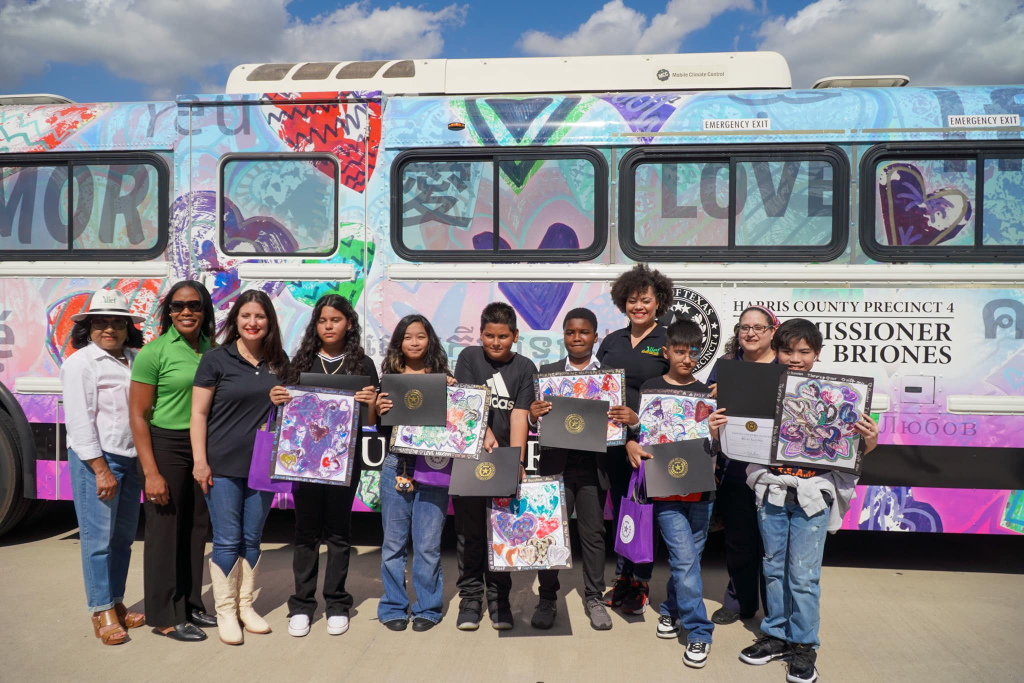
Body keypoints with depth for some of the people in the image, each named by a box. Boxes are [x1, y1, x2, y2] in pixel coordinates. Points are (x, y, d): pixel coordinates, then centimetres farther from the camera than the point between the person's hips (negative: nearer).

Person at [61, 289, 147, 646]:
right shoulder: (80, 363, -6)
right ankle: (102, 614, 10)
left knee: (123, 536, 12)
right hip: (95, 460, -6)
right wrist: (101, 469, -14)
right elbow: (80, 421, -11)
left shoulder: (134, 359, 10)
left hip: (130, 458, 6)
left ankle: (116, 604, 24)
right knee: (98, 538, 0)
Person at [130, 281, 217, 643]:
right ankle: (165, 617, 18)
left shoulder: (212, 350, 5)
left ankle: (191, 604, 29)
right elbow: (138, 415, -11)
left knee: (197, 529, 13)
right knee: (165, 532, 4)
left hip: (203, 448, 5)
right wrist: (151, 473, -14)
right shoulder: (154, 352, -10)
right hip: (166, 447, -5)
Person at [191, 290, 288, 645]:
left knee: (252, 538, 13)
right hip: (223, 466, -3)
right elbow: (198, 414, -7)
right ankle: (225, 611, 20)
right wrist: (200, 461, -11)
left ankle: (246, 605, 28)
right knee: (227, 540, 4)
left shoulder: (279, 362, 6)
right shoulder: (216, 359, -6)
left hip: (263, 466, 4)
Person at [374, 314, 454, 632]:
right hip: (396, 466, 2)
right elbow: (381, 430, 9)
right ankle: (393, 607, 23)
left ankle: (427, 608, 18)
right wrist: (379, 411, -10)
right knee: (394, 543, 8)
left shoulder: (444, 379, 3)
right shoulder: (389, 379, 8)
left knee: (428, 544, 2)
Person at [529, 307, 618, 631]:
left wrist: (625, 418, -20)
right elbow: (537, 418, 0)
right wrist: (533, 416, -22)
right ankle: (547, 598, 20)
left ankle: (594, 598, 26)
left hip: (594, 466, 0)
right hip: (557, 465, 0)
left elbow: (620, 415, 2)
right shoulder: (548, 372, 3)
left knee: (593, 534, 11)